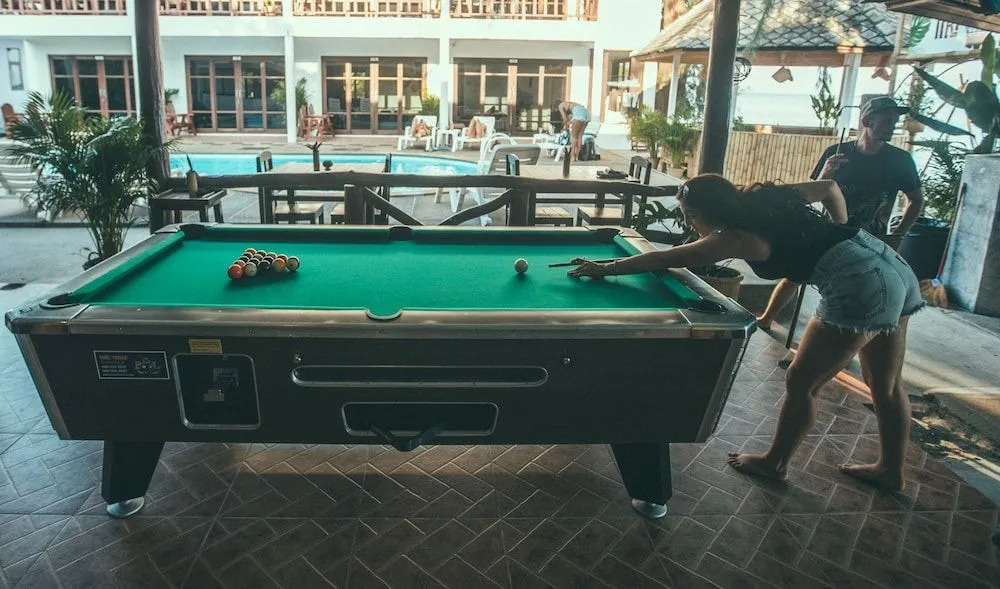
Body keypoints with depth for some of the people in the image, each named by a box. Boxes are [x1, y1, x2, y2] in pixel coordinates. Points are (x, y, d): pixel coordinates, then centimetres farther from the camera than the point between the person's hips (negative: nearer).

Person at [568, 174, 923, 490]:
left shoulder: (736, 238, -11)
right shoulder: (766, 199, 11)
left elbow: (665, 259, -7)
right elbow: (831, 187, 22)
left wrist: (604, 269, 0)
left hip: (861, 286, -10)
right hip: (894, 266, 10)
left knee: (801, 383, 6)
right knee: (886, 386, 21)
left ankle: (774, 463, 24)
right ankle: (890, 469, 36)